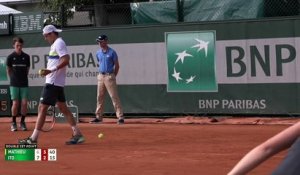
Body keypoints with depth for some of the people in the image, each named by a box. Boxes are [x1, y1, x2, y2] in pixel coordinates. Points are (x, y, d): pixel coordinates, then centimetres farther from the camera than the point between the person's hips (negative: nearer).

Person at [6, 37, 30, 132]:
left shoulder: (26, 57, 2)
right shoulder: (10, 57, -2)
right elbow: (8, 70, 9)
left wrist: (23, 77, 10)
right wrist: (14, 79, 10)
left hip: (24, 84, 1)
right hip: (14, 84, -1)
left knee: (24, 103, -4)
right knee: (15, 103, -4)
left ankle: (22, 122, 10)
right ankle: (13, 123, 8)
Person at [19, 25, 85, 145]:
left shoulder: (59, 43, -12)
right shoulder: (56, 44, 18)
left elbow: (66, 59, -24)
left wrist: (51, 70, -29)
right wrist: (49, 71, 12)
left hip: (53, 83, -10)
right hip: (57, 83, 10)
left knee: (42, 108, -8)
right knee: (63, 108, 12)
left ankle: (33, 139, -7)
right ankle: (77, 134, 13)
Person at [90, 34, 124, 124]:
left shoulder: (112, 52, -6)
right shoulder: (98, 53, 10)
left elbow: (117, 65, -1)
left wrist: (113, 76, 0)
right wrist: (102, 73, 15)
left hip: (109, 76, -6)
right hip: (101, 76, 6)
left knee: (114, 97, -9)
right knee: (99, 97, 9)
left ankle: (120, 117, -9)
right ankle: (99, 116, 16)